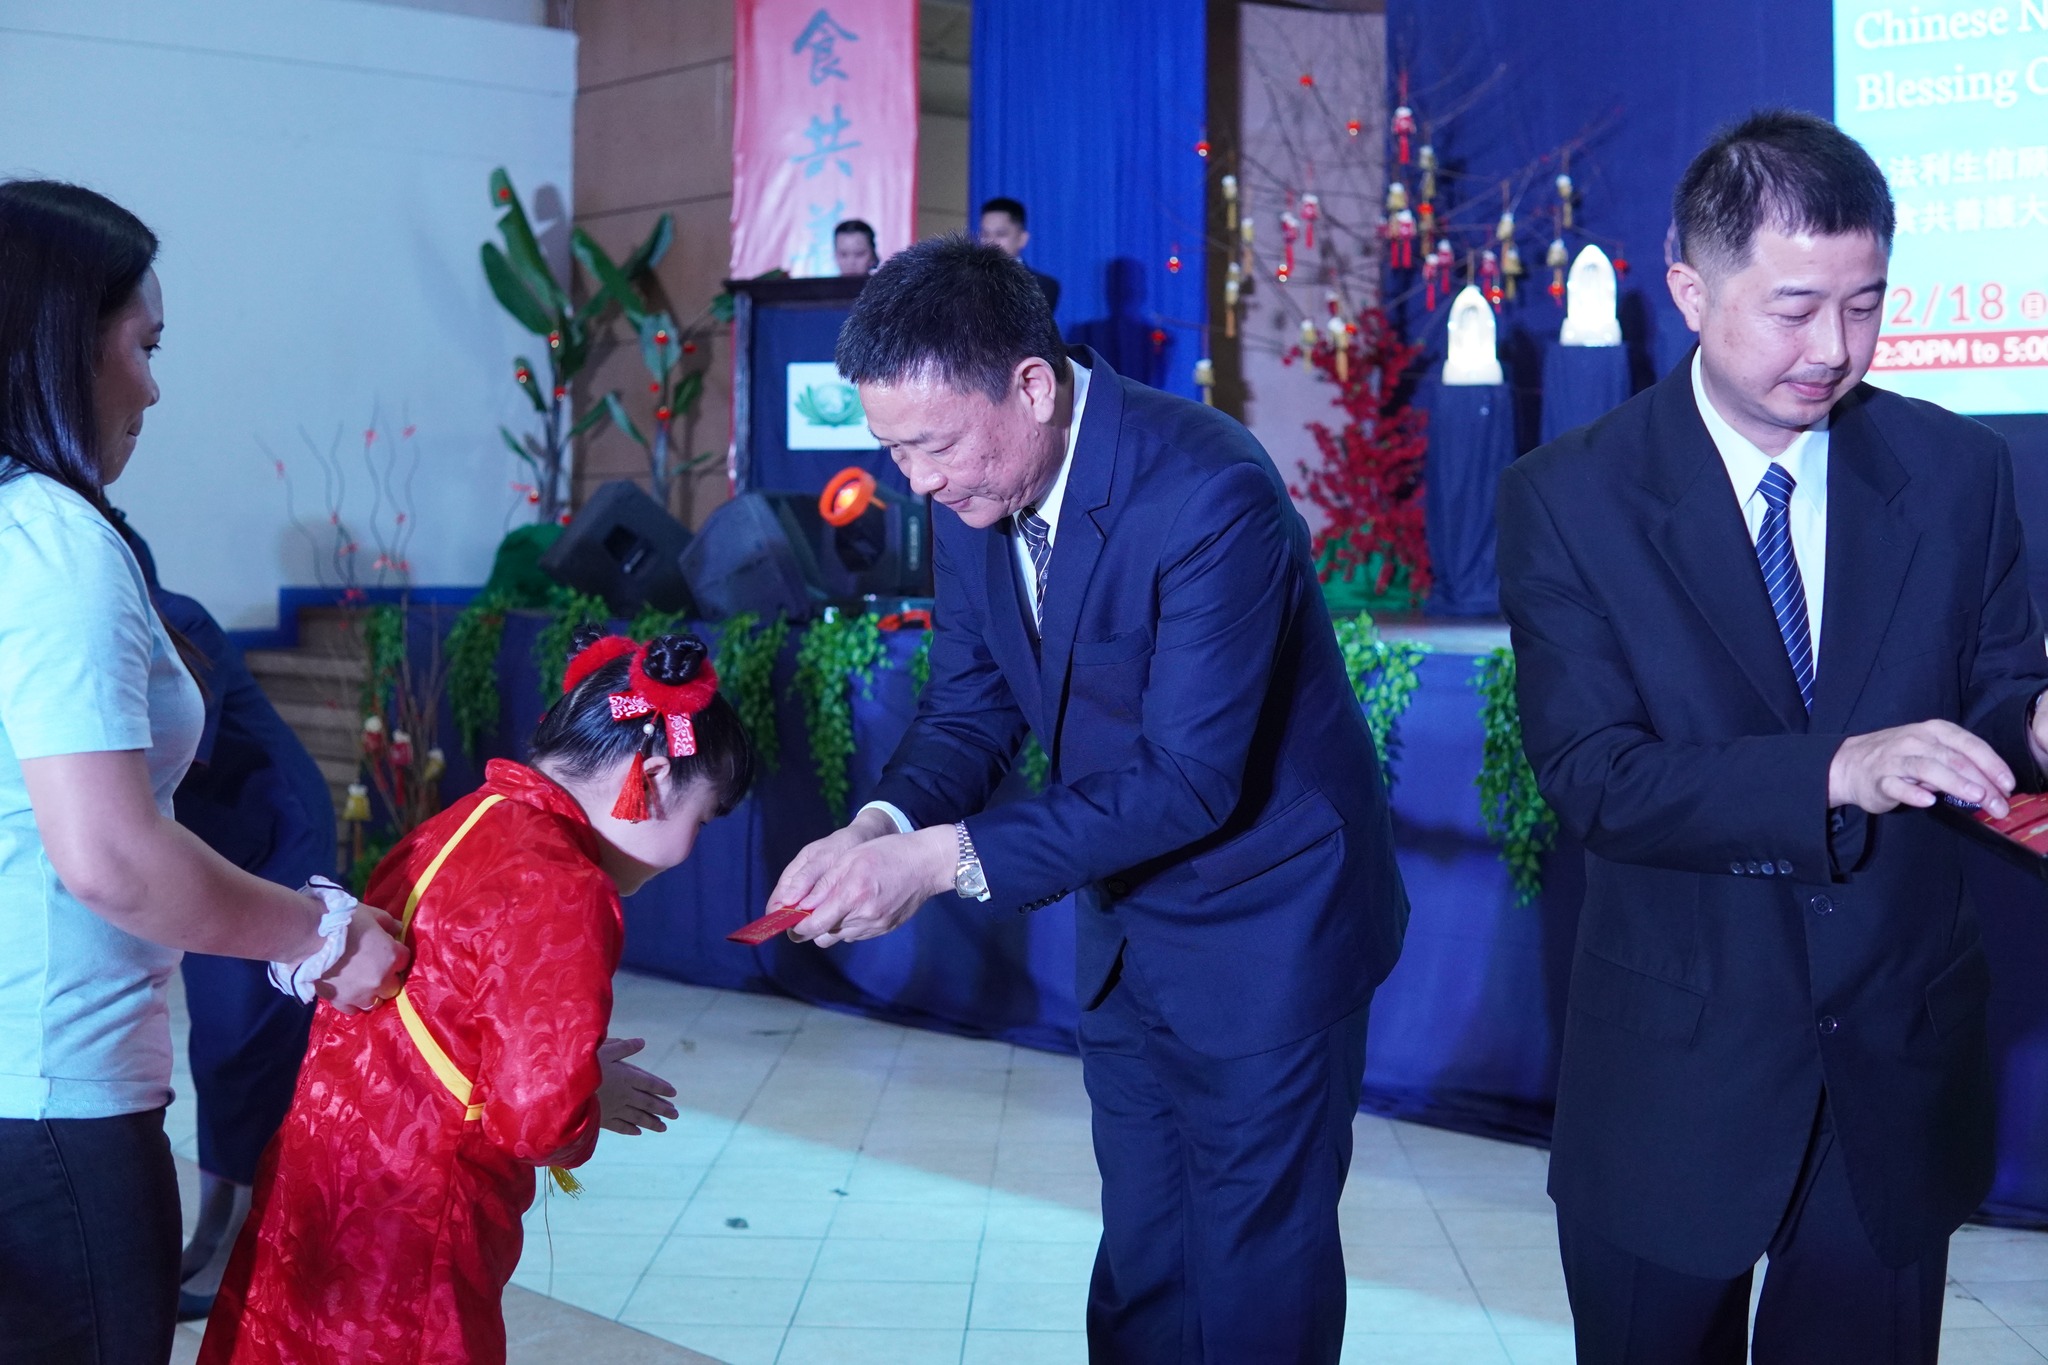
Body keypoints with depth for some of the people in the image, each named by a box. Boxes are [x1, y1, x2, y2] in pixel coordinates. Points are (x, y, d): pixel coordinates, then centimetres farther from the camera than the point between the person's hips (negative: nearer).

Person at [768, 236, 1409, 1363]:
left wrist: (949, 858, -32)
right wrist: (882, 826, -19)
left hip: (1261, 929, -7)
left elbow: (1188, 780, -30)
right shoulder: (971, 492, -6)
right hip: (1125, 925, 7)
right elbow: (968, 708, 2)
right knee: (1140, 1261, 19)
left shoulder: (1209, 491, -29)